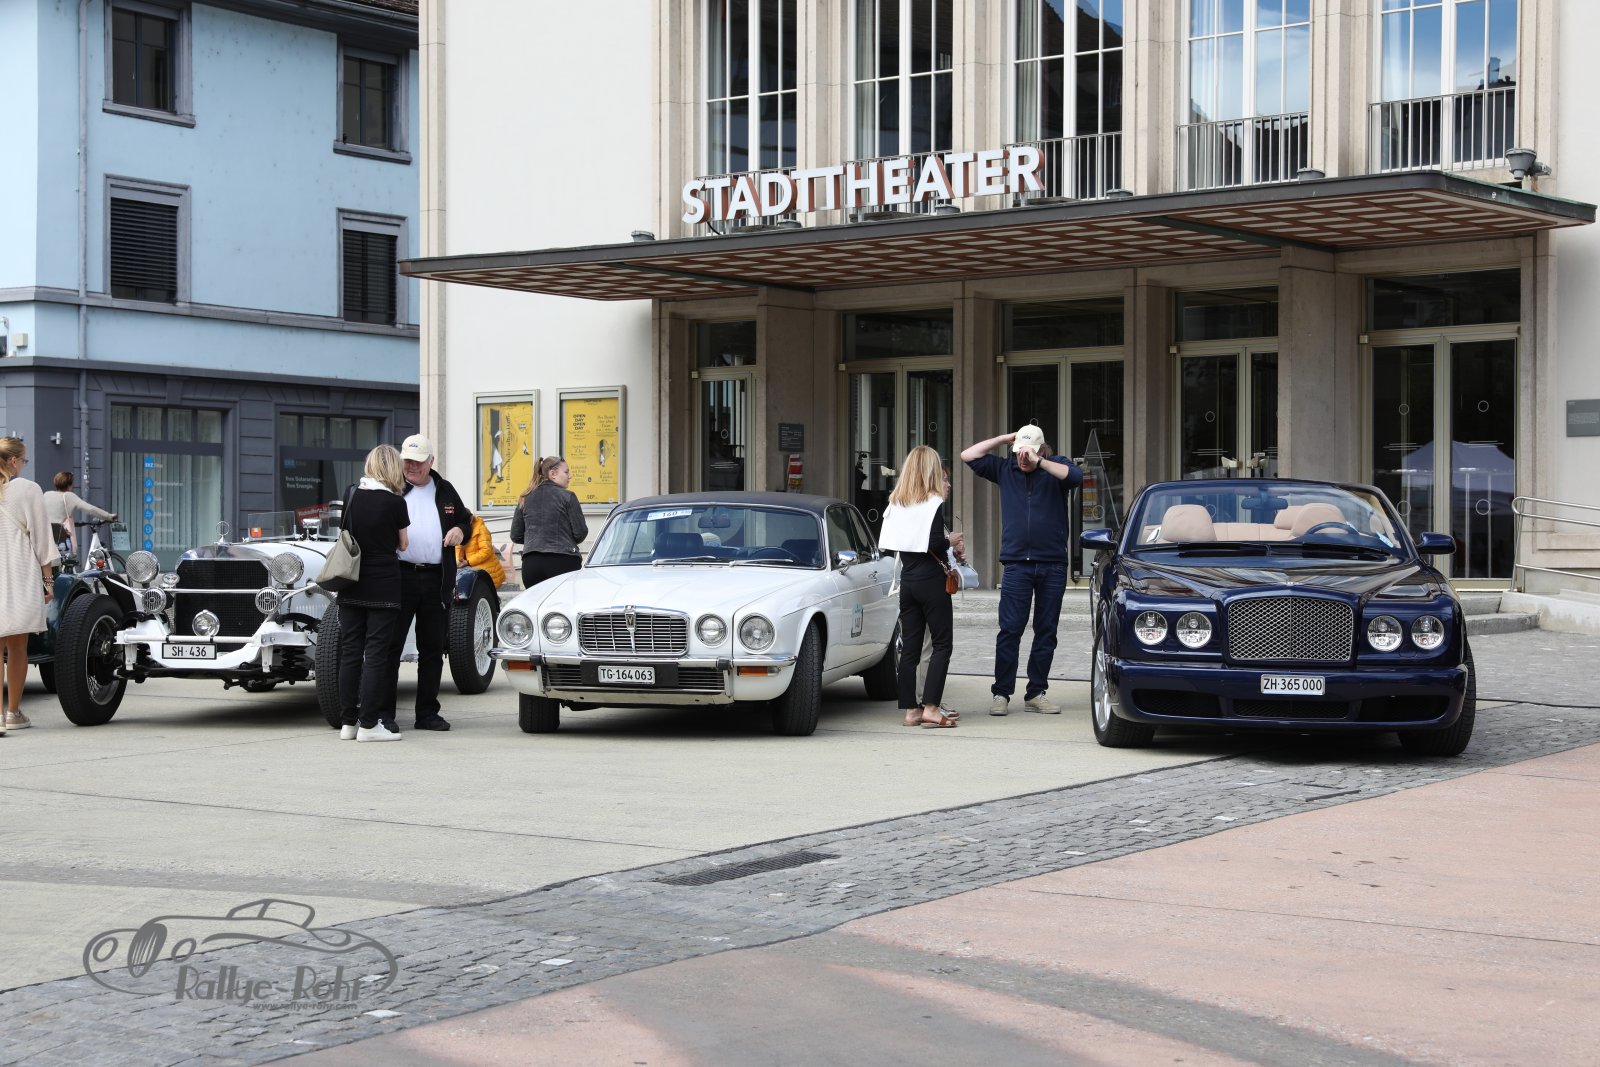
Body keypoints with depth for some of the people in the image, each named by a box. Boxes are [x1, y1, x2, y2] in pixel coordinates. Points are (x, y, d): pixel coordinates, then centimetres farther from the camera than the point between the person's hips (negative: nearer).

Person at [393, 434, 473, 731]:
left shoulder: (445, 491, 16)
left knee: (432, 648, 8)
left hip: (437, 580, 4)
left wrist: (460, 530, 4)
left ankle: (427, 712, 16)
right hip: (400, 576, -4)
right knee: (390, 645, -5)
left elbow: (465, 520, 27)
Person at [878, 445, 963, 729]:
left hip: (907, 580, 6)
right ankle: (930, 707, -8)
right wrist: (952, 540, 1)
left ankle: (909, 709, 9)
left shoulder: (896, 504, 8)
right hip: (931, 580, -6)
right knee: (942, 644, 0)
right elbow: (935, 543, -21)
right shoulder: (934, 504, -11)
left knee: (909, 646, 8)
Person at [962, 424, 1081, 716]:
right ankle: (1001, 694, -2)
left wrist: (1038, 461, -22)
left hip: (1053, 564, 0)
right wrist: (1003, 439, 2)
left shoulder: (1055, 466, 3)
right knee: (1010, 630, -6)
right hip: (1017, 564, 0)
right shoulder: (1005, 470, 10)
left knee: (1046, 632, 5)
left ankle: (1036, 694, 12)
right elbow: (969, 456, 6)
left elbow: (1075, 476, -18)